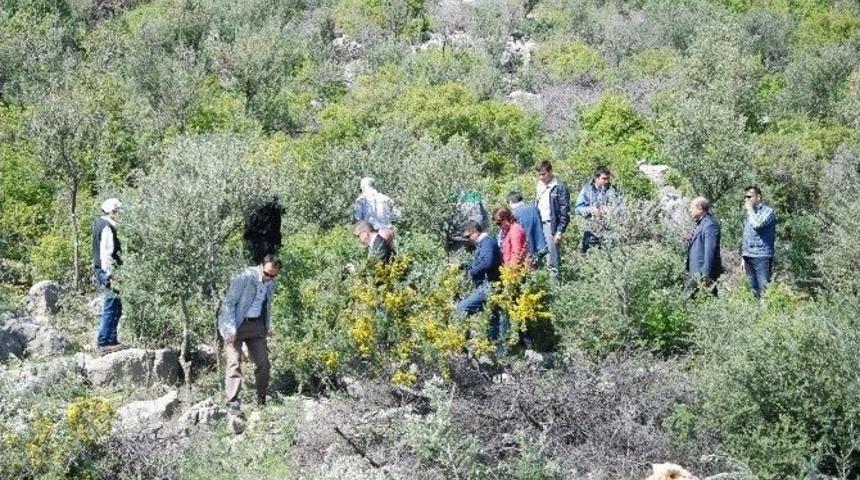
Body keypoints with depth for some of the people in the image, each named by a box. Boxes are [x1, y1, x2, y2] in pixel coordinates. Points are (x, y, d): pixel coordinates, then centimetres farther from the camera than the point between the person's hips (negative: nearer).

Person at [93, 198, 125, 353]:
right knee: (111, 308, -8)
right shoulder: (107, 227, -16)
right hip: (107, 270, -11)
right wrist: (110, 275, -22)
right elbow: (106, 253, -21)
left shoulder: (99, 224, 16)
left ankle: (111, 340, 20)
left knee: (115, 307, 15)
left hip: (101, 270, 11)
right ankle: (104, 342, -6)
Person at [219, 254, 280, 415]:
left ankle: (261, 401, 15)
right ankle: (232, 404, -15)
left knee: (263, 363, 3)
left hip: (256, 324, 6)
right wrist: (231, 329, -21)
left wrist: (267, 326, 10)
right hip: (236, 324, -6)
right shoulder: (245, 277, -18)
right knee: (235, 362, -13)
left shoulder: (272, 282, 2)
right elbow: (229, 303, -16)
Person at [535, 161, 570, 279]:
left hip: (551, 226, -7)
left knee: (552, 261, -6)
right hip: (539, 225, 7)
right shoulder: (540, 187, 16)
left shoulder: (560, 188, -6)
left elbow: (564, 212, -9)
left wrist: (559, 231, -13)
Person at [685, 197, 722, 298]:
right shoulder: (700, 224, 16)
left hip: (702, 274, -10)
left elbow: (709, 251, -21)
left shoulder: (710, 225, -16)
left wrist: (705, 275, -24)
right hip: (694, 272, 10)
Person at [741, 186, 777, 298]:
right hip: (748, 256, 7)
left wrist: (750, 209, -7)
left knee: (763, 288, -12)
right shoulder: (748, 213, 18)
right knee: (753, 289, 7)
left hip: (762, 256, -7)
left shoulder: (767, 211, -4)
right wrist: (743, 257, 18)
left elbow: (757, 224, -23)